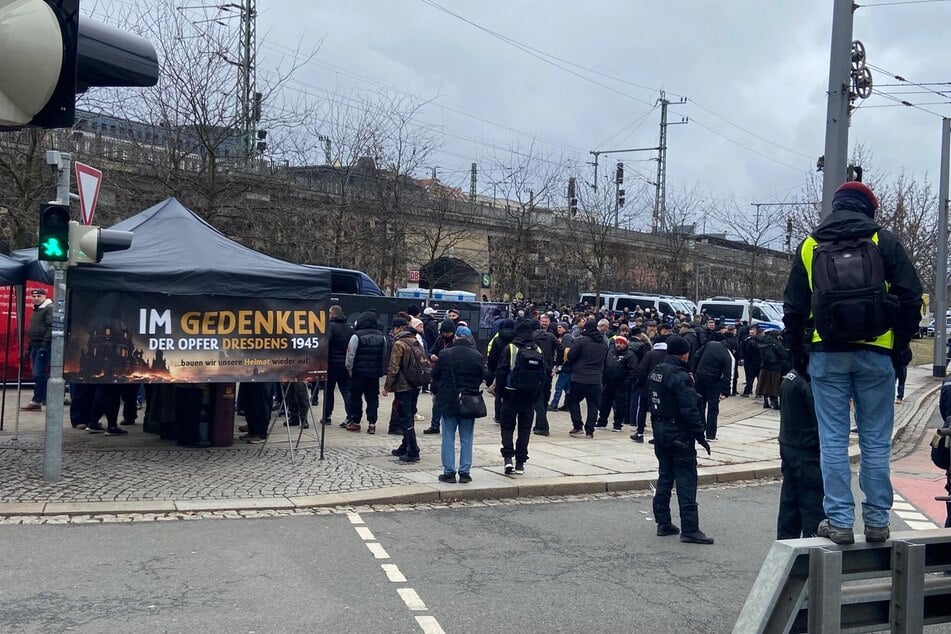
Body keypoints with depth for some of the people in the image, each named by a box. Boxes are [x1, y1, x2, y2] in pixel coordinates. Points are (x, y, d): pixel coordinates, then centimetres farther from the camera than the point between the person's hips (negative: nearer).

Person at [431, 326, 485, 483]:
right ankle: (465, 472, 8)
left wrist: (435, 393, 18)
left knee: (448, 438, 5)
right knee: (466, 439, 8)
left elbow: (435, 376, 1)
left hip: (448, 401, -1)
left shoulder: (445, 355, -7)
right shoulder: (477, 356, -3)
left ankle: (449, 472, 5)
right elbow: (482, 378, 6)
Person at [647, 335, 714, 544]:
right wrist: (700, 436, -17)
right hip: (679, 433, -9)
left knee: (664, 476, 15)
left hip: (660, 431, 9)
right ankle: (690, 529, -5)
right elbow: (690, 410, -22)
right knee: (686, 480, -5)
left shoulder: (655, 372, 8)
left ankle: (663, 523, 18)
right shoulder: (680, 377, -19)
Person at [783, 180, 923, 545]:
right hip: (875, 354, -1)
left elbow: (793, 307, 10)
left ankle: (839, 521, 2)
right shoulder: (883, 241, 4)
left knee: (833, 440, 3)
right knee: (876, 440, 6)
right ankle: (876, 521, 11)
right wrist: (902, 344, 6)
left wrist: (798, 353, 17)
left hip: (827, 354, 1)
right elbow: (911, 296, -2)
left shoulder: (810, 246, 9)